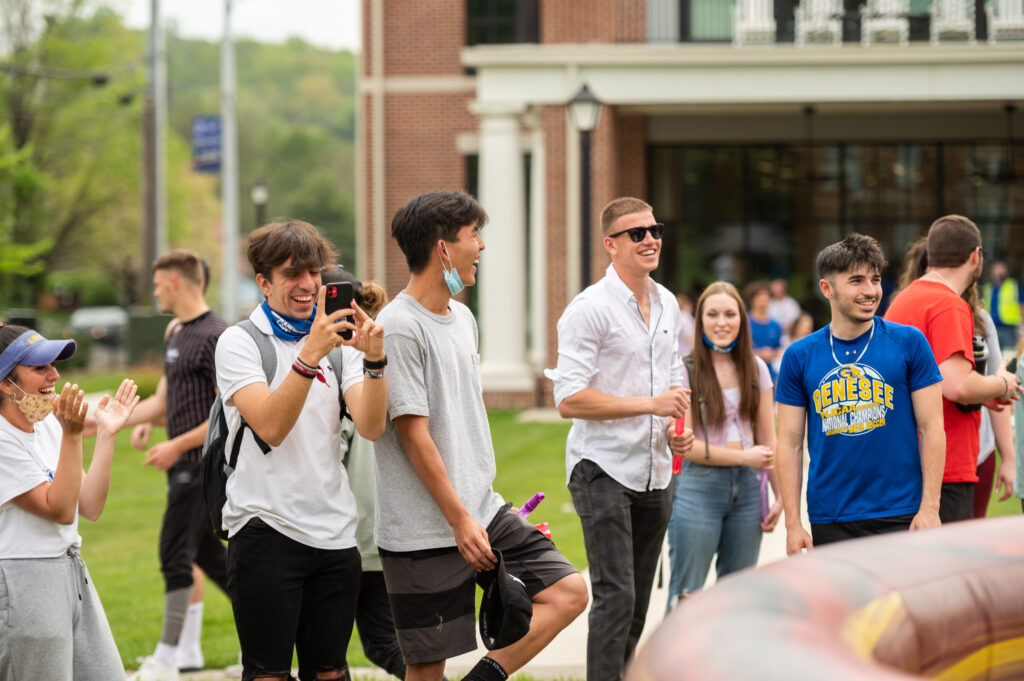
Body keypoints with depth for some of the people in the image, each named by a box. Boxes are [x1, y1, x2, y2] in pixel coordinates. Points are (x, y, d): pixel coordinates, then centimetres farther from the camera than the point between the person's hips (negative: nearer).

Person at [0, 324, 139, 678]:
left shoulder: (48, 424, 8)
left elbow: (89, 508, 6)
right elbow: (60, 510, -18)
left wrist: (106, 435, 1)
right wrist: (72, 435, -22)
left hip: (73, 575, 8)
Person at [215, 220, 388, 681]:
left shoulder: (338, 341, 12)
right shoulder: (239, 343, -2)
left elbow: (371, 427, -2)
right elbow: (271, 426, -18)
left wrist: (374, 361, -18)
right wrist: (310, 356, -27)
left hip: (335, 533, 5)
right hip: (266, 527, -5)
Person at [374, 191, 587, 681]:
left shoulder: (462, 318, 13)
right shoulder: (399, 327, -15)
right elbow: (414, 434, -16)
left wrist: (480, 507, 18)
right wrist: (460, 520, -16)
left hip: (483, 511, 8)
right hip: (423, 532, -8)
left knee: (569, 593, -2)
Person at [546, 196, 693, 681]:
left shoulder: (667, 305, 12)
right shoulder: (590, 309, -13)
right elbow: (569, 400, -19)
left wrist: (678, 429, 4)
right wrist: (651, 404, -21)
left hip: (656, 472, 7)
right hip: (603, 469, -7)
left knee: (638, 602, 12)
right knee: (616, 596, -14)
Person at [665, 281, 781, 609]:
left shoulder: (756, 369, 9)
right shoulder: (686, 371, -5)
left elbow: (768, 438, 13)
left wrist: (780, 496, 6)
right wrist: (743, 457, -9)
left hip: (747, 487, 5)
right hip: (698, 486, -4)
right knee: (686, 595, -5)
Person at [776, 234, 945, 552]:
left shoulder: (909, 343, 2)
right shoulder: (799, 356, 5)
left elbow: (931, 429, 1)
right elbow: (789, 443, 6)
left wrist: (930, 508, -7)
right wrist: (793, 525, 0)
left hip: (900, 516, -1)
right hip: (829, 522, 1)